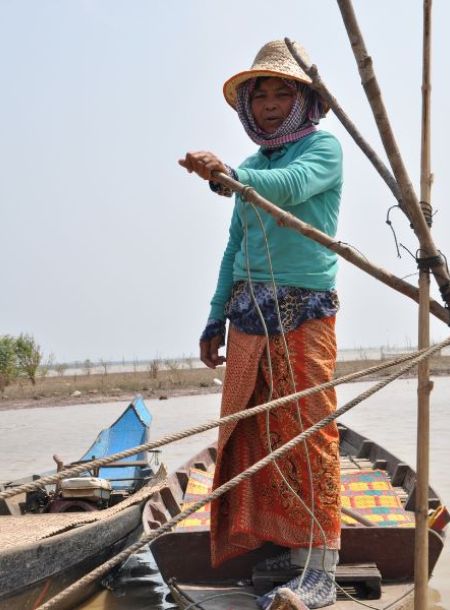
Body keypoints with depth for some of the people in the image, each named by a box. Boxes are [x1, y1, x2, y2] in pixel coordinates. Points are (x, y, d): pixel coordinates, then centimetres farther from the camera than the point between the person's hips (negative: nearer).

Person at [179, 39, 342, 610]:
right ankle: (291, 548, 16)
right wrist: (216, 318, 18)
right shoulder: (253, 166, 20)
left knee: (309, 434, -7)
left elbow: (290, 187, -22)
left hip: (303, 311, -7)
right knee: (258, 435, 6)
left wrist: (228, 175, -40)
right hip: (249, 312, 7)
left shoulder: (323, 147, 1)